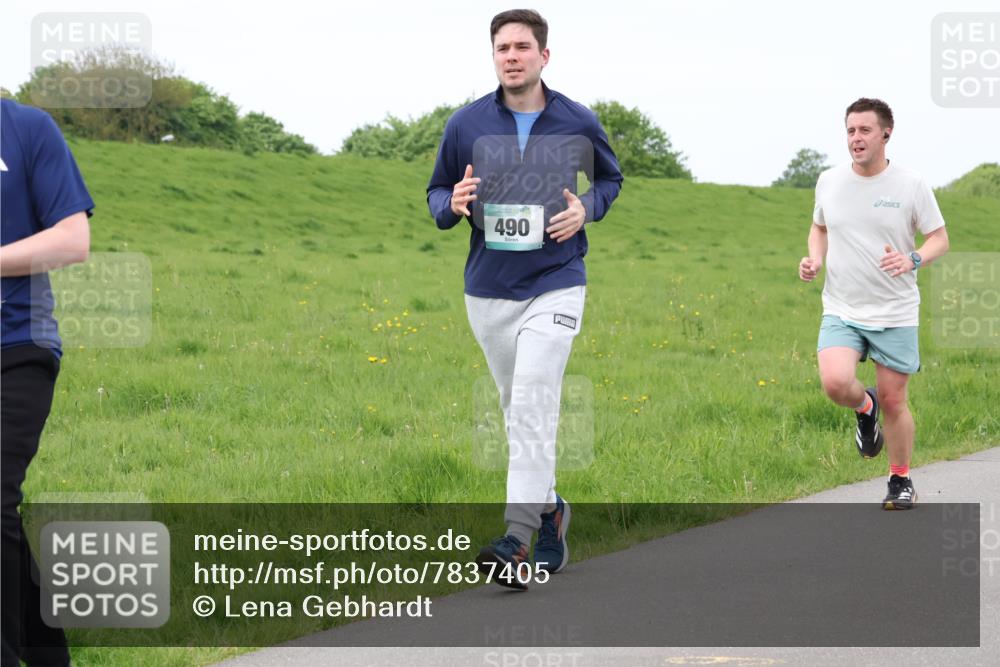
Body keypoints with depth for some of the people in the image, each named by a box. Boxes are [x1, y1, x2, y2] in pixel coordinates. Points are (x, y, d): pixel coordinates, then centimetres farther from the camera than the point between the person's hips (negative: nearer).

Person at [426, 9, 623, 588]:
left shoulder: (580, 123, -1)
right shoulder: (467, 124, 0)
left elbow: (610, 177, 17)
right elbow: (438, 191, 10)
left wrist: (588, 209, -4)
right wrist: (453, 204, -13)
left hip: (555, 285, -3)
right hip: (489, 290, 3)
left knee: (533, 406, -16)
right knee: (517, 409, 12)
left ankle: (518, 541, -22)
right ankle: (549, 508, 34)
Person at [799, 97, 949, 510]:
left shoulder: (911, 185, -6)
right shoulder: (829, 181, 2)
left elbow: (939, 239, 1)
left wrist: (912, 260, -20)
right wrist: (815, 259, -1)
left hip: (895, 315, -1)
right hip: (841, 312, 1)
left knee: (893, 402, 4)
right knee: (836, 382, -23)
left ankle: (901, 481, 26)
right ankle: (865, 408, 13)